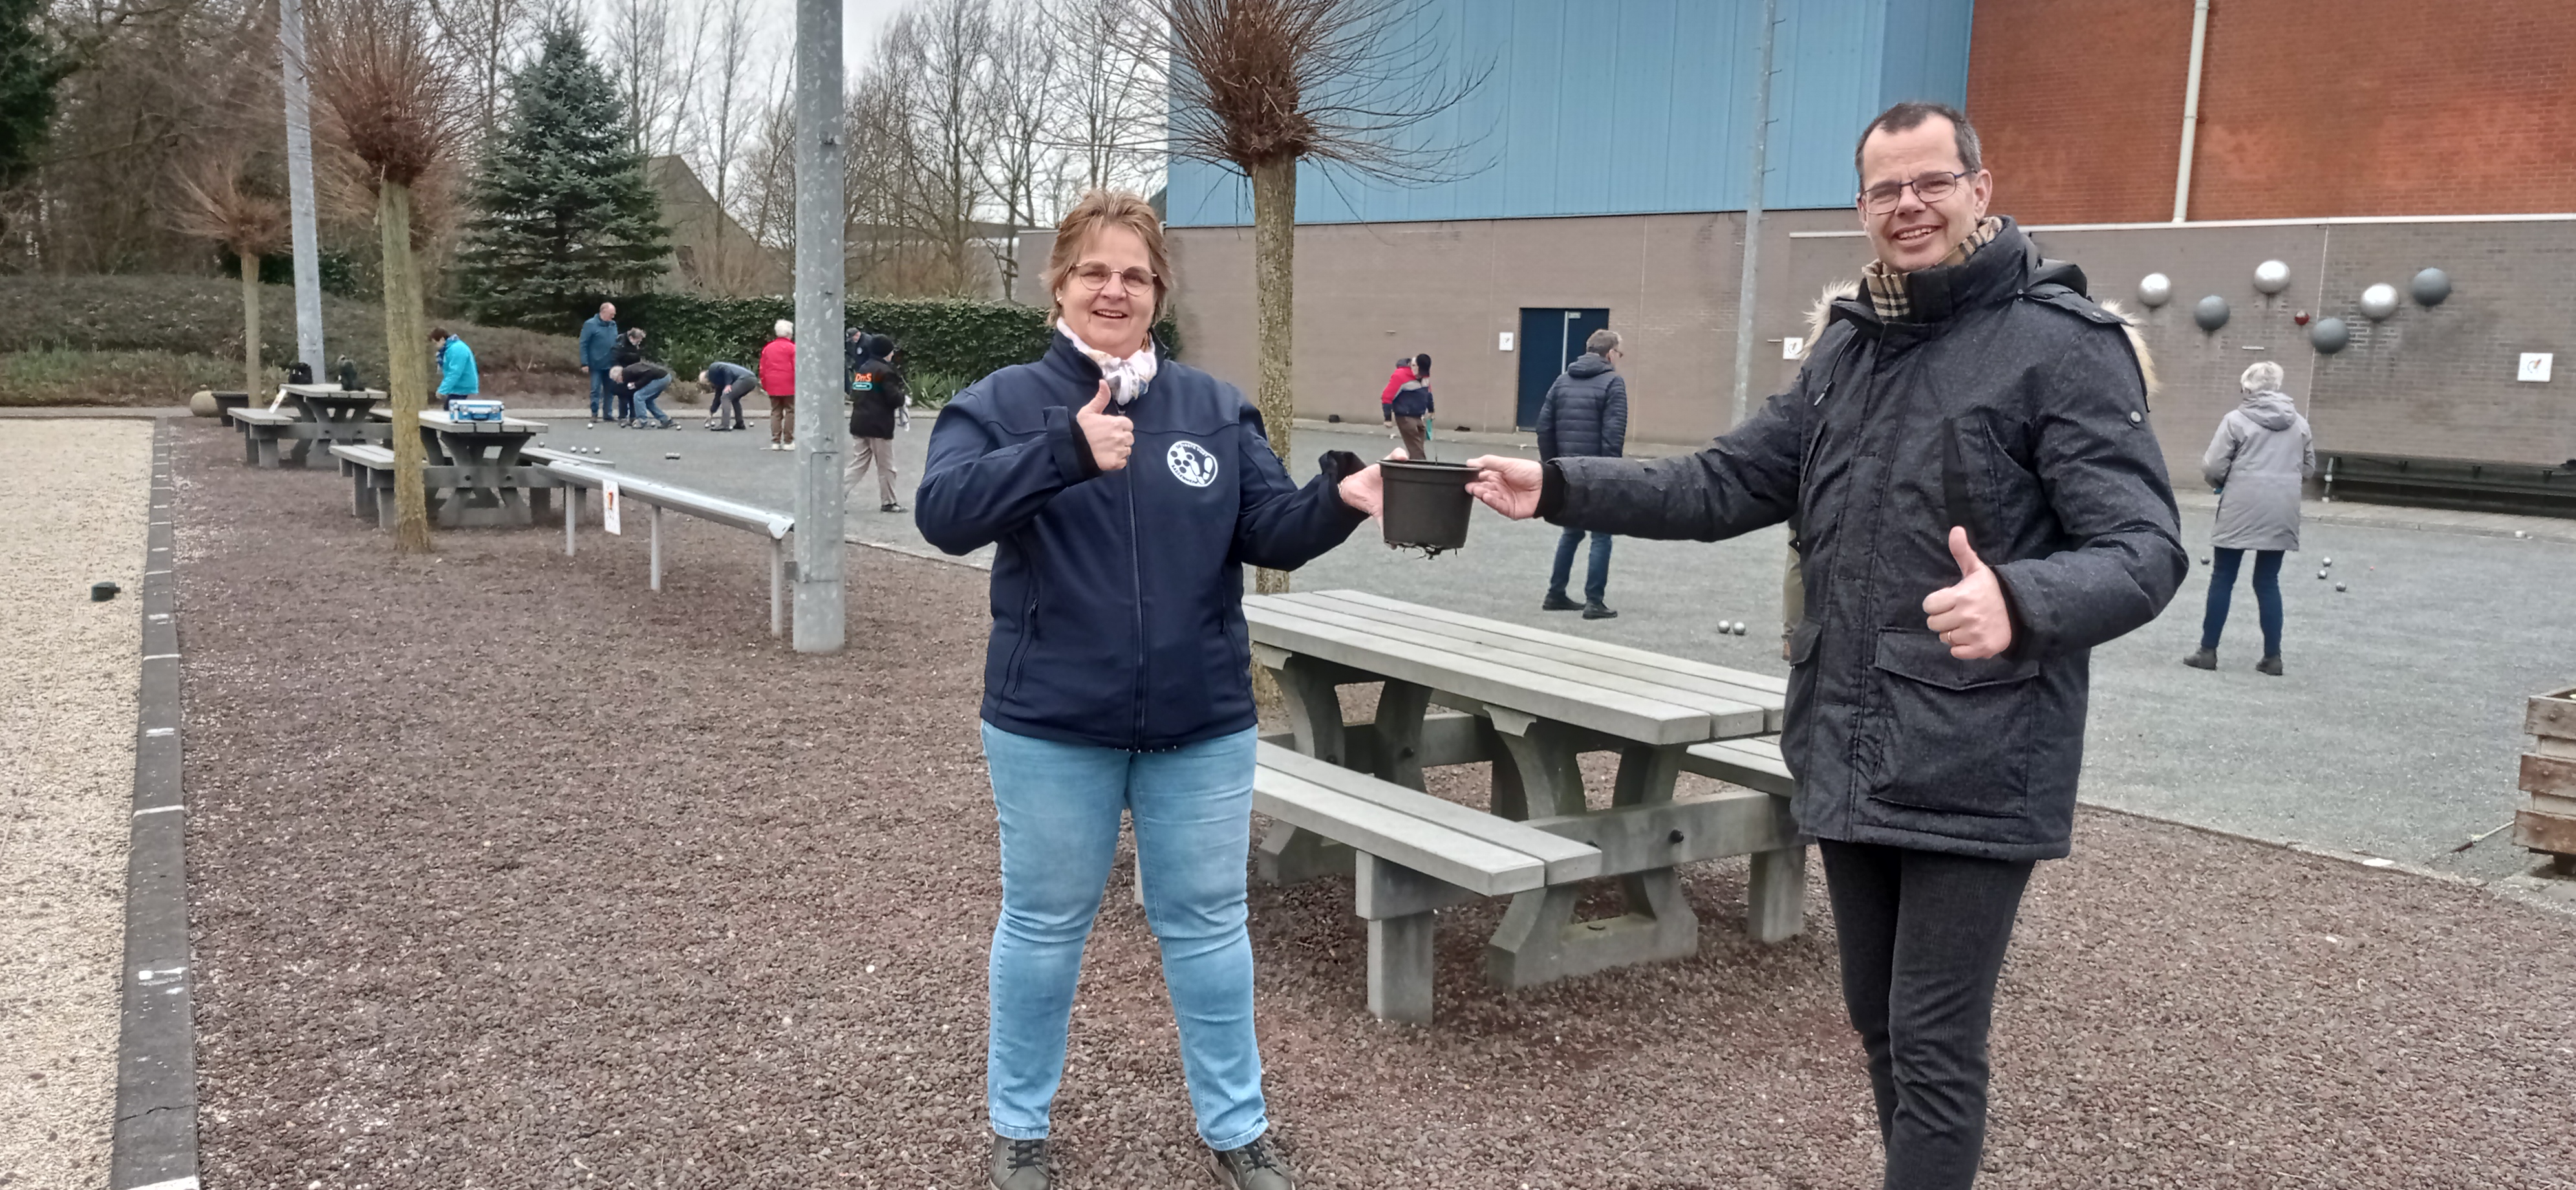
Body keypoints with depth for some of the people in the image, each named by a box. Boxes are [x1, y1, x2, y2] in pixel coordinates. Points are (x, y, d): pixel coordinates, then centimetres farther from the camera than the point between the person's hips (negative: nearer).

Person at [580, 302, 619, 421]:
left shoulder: (613, 325, 7)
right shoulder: (590, 325, -9)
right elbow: (584, 345, -9)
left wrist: (617, 361, 10)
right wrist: (585, 363, -13)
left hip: (610, 365, 5)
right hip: (596, 365, -5)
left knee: (610, 390, 8)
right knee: (596, 390, 0)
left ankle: (608, 414, 16)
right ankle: (595, 414, 9)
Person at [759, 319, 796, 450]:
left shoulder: (768, 348, 9)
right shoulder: (792, 348, -7)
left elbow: (762, 369, 10)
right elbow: (797, 368, -11)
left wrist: (764, 385, 17)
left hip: (772, 386, 5)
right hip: (789, 386, -5)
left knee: (775, 412, 10)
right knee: (790, 412, 2)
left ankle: (775, 441, 7)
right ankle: (788, 442, 0)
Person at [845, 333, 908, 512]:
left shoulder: (862, 369, 13)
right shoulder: (885, 371, -11)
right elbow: (893, 398, -16)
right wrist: (905, 399, 7)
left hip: (859, 424, 7)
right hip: (879, 426, -7)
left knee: (857, 465, 9)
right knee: (886, 467, 6)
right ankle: (888, 503, 15)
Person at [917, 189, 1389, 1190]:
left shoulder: (1216, 407, 4)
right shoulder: (1003, 402, -4)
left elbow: (1272, 532, -1)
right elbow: (942, 513, -20)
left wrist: (1341, 498, -23)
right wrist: (1066, 450, -35)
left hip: (1201, 724, 2)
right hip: (1053, 726, -2)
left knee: (1206, 925, 13)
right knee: (1045, 926, 13)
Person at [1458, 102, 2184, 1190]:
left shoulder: (2063, 343, -11)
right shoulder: (1849, 345, 11)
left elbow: (2144, 548, -18)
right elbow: (1724, 485, 11)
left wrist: (2022, 602, -40)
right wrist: (1560, 488, -1)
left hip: (1975, 772, -7)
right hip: (1849, 759, 7)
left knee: (1934, 1051, 0)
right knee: (1879, 1026, 19)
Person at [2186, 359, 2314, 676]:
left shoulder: (2236, 419, -7)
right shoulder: (2299, 423, 8)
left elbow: (2213, 468, -8)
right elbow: (2309, 469, 13)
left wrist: (2221, 483, 12)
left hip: (2240, 511, -4)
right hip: (2281, 514, 4)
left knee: (2222, 580, 6)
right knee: (2268, 582, 12)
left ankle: (2208, 651, 8)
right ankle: (2273, 656, 12)